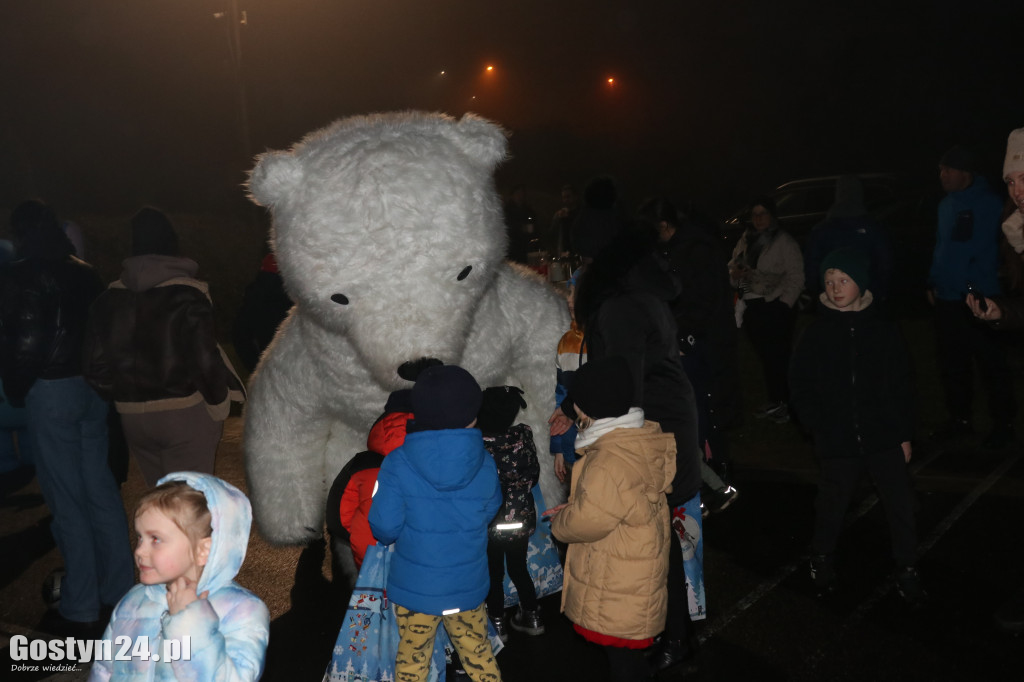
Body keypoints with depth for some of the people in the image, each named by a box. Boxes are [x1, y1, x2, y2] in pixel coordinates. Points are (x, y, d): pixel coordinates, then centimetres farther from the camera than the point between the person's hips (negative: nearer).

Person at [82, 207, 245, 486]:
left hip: (133, 417, 5)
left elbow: (95, 362, 3)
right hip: (184, 413, -5)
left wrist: (121, 398, 17)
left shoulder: (109, 298, 3)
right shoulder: (187, 295, -13)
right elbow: (205, 359, -19)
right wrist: (219, 401, -3)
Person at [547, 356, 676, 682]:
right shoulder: (643, 439, 0)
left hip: (616, 591, -9)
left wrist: (558, 521, -4)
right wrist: (572, 507, 2)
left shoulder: (610, 462, -32)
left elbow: (586, 521, -24)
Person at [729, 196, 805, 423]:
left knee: (778, 355, -7)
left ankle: (787, 403, 0)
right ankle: (774, 401, 21)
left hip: (776, 307, -6)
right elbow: (734, 265, 21)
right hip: (752, 306, 6)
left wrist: (784, 303, -15)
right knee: (764, 355, 11)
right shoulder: (745, 240, 14)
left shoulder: (785, 242, -5)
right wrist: (734, 272, -2)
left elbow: (795, 277, -8)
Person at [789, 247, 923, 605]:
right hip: (837, 443, 0)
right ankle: (822, 559, 34)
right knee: (831, 506, 11)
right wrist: (818, 427, -5)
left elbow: (902, 387, 4)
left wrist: (905, 434, 2)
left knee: (900, 505, 3)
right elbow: (801, 386, 3)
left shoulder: (884, 330, -1)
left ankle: (907, 570, 21)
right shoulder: (817, 333, -2)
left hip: (885, 439, 0)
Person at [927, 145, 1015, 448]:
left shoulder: (988, 203, -10)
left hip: (977, 299, -7)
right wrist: (933, 281, 14)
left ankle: (1003, 423, 11)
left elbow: (986, 251, -14)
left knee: (991, 365, 1)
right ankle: (959, 419, 24)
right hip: (947, 299, 8)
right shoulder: (947, 203, 14)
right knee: (952, 365, 13)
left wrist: (976, 289, -17)